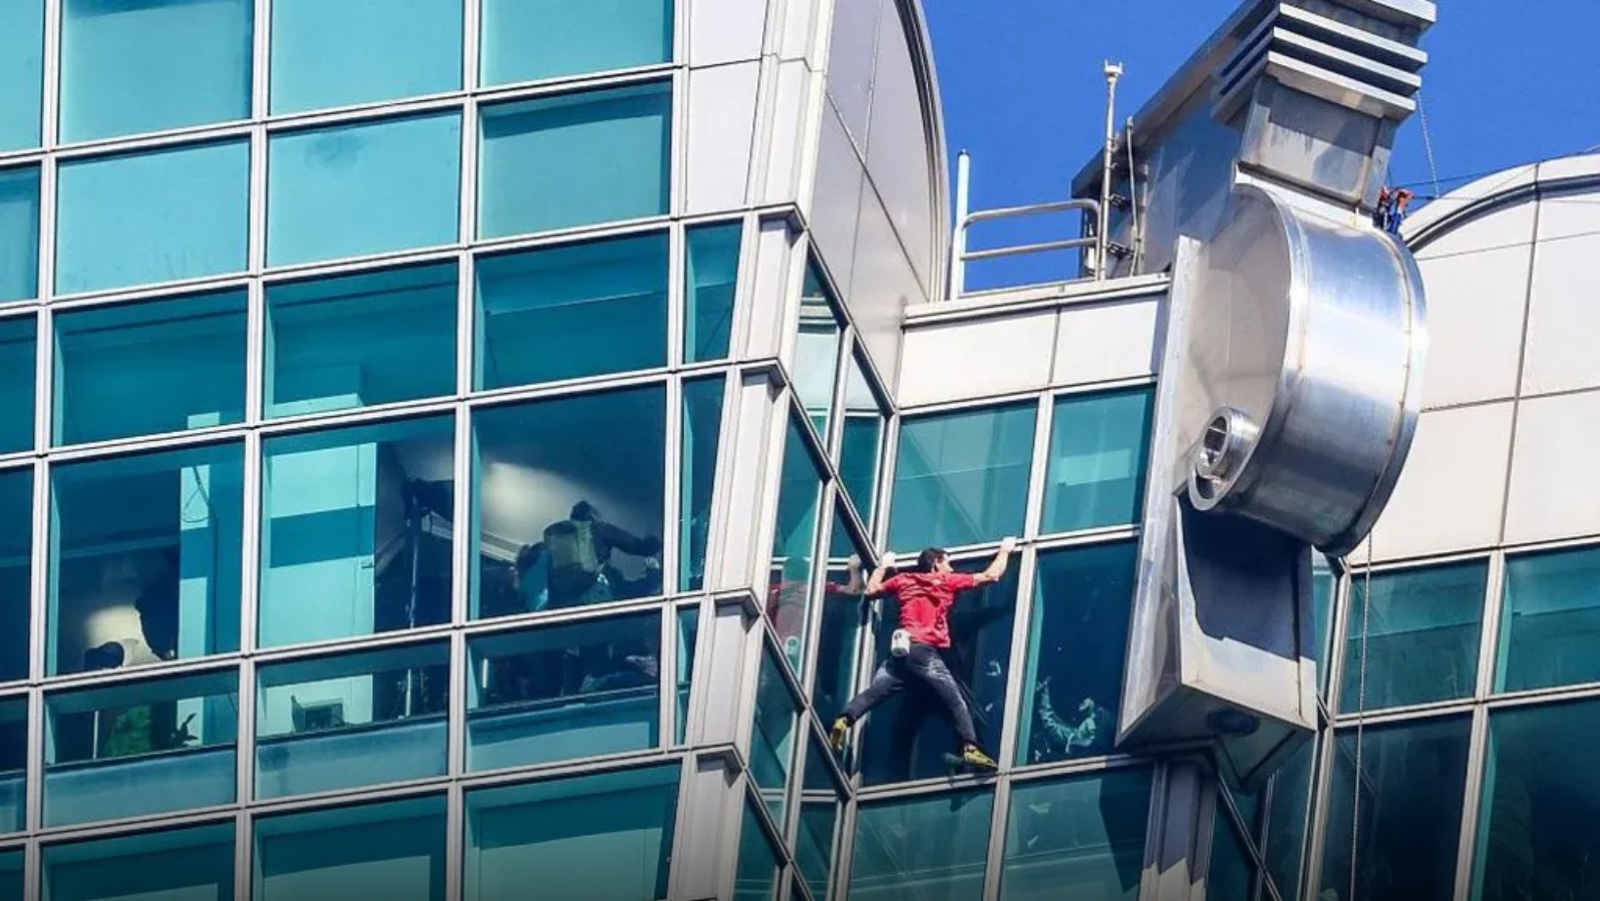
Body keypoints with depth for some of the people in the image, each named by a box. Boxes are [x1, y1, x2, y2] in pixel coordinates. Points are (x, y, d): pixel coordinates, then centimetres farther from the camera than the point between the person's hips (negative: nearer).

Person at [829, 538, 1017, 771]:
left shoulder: (904, 580, 22)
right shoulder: (947, 581, 12)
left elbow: (871, 589, 35)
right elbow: (991, 576, 13)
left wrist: (883, 566, 52)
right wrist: (1005, 550, 29)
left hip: (901, 650, 4)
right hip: (925, 652, -4)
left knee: (872, 694, 2)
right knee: (956, 702, -5)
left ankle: (843, 722, -20)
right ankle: (970, 748, -21)